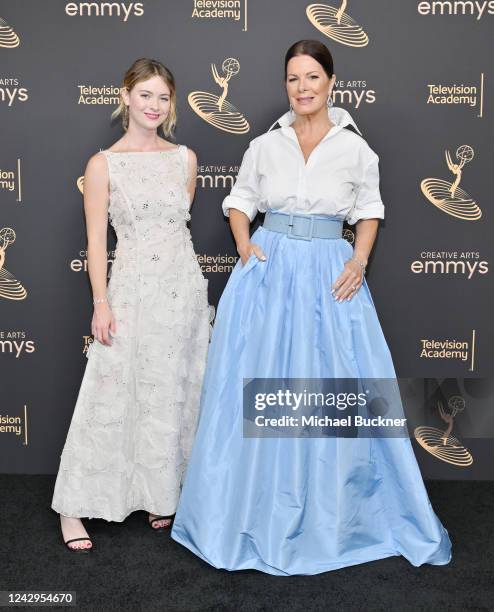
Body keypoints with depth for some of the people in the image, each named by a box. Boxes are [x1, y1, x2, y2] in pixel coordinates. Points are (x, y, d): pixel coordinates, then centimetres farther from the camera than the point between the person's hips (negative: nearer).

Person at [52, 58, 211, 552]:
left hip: (185, 287, 4)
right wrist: (101, 303, -10)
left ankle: (161, 495, 28)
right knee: (110, 398, 0)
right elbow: (96, 240, -4)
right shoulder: (103, 164, -2)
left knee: (175, 395, 10)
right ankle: (73, 508, 14)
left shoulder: (185, 159, 8)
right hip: (133, 290, -4)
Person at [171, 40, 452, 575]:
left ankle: (331, 510, 23)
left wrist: (360, 260, -6)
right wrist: (245, 245, -5)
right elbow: (239, 201, 12)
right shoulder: (265, 145, 5)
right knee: (259, 386, 3)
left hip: (329, 274, 0)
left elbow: (369, 211, 9)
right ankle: (258, 508, 22)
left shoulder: (355, 148, 2)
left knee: (333, 387, 2)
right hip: (268, 269, 1)